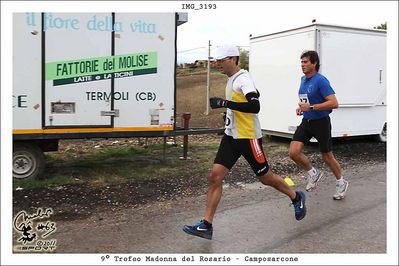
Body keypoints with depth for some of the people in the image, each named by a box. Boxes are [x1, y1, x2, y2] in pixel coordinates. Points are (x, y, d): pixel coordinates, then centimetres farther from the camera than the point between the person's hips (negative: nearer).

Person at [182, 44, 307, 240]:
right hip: (231, 136, 8)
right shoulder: (232, 79, 11)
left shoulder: (243, 78, -17)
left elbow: (255, 106, -32)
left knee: (265, 177, 8)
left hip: (248, 137, -8)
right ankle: (206, 226, 0)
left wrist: (224, 103, -33)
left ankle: (296, 198, 36)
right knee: (215, 176, -4)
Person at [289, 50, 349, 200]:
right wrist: (301, 107, 5)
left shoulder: (321, 80, -18)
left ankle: (341, 183, 33)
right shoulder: (303, 79, 7)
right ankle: (313, 174, 19)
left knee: (327, 156, 8)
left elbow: (334, 103, -26)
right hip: (306, 122, 7)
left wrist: (311, 107, -28)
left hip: (321, 122, -7)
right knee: (294, 152, -7)